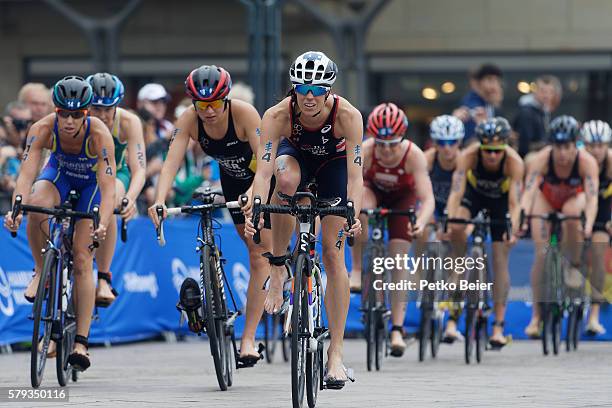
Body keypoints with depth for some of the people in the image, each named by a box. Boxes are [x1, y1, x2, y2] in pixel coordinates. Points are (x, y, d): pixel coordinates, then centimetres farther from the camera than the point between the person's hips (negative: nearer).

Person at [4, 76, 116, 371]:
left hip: (91, 182, -2)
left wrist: (102, 224, -58)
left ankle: (81, 342, -11)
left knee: (82, 259, -12)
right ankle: (41, 271, -11)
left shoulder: (99, 134, -37)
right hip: (59, 173, 2)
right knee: (36, 205, -35)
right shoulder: (43, 129, -32)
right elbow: (26, 173, -38)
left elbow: (108, 187, -41)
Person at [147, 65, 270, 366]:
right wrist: (160, 200, -49)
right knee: (256, 250, 15)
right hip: (233, 181, 5)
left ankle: (248, 339, -12)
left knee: (259, 257, -11)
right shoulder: (188, 121, -23)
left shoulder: (244, 114, -34)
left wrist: (253, 193, -58)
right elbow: (172, 161, -32)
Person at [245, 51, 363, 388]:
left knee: (333, 255, -7)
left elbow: (355, 174, -38)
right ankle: (278, 270, -20)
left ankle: (336, 354, -3)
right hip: (296, 154, 0)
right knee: (286, 180, -38)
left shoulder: (348, 115, -35)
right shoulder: (277, 115, -34)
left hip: (333, 163, 0)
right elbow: (263, 170, -40)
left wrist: (353, 214, -54)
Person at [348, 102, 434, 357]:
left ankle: (397, 330, -5)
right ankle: (357, 269, -21)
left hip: (402, 198, -1)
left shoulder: (413, 155, -36)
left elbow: (427, 198, -40)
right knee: (360, 206, -37)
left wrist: (421, 222, -59)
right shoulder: (365, 151, -35)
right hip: (372, 191, 1)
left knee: (399, 259, -10)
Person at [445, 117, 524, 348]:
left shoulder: (513, 162, -35)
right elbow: (456, 192, -42)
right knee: (456, 230, -31)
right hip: (474, 191, 1)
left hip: (500, 198, -1)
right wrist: (448, 220, -57)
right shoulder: (468, 156, -35)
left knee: (500, 260, -6)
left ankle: (498, 327, -2)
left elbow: (514, 202, -39)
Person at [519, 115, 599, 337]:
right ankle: (536, 317, -3)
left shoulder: (586, 161, -34)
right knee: (541, 253, -11)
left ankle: (573, 266, -12)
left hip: (573, 197, 0)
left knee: (571, 213, -37)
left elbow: (592, 197, -43)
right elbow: (528, 192, -42)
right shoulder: (541, 159, -34)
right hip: (546, 196, 0)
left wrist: (589, 225, -60)